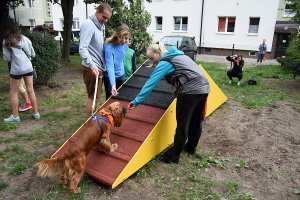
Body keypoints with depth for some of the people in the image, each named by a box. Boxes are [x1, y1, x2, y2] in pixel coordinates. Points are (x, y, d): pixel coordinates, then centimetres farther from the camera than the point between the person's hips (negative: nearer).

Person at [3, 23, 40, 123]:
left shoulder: (6, 41, -1)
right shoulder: (25, 39, 8)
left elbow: (7, 58, -1)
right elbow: (33, 54, 12)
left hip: (16, 69, -3)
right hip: (28, 68, 3)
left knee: (13, 93, 10)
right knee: (30, 91, 10)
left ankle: (15, 116, 15)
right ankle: (36, 113, 16)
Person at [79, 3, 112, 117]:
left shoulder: (101, 26, 14)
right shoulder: (88, 24, -15)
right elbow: (82, 48, -23)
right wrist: (92, 65, -34)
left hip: (99, 67, 9)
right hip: (92, 68, -9)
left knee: (95, 96, 17)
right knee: (92, 96, -1)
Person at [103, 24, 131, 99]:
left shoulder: (125, 43, -11)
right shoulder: (109, 47, -29)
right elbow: (110, 67, -36)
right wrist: (113, 85, -45)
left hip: (121, 75, 5)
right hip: (110, 76, -5)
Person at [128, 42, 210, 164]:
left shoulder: (165, 62, -7)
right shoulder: (178, 55, 20)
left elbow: (150, 83, -13)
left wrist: (136, 101, -11)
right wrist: (179, 89, 18)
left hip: (191, 91, -10)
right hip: (204, 88, 10)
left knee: (182, 125, 1)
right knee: (195, 121, 21)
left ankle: (173, 156, 13)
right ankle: (190, 147, 40)